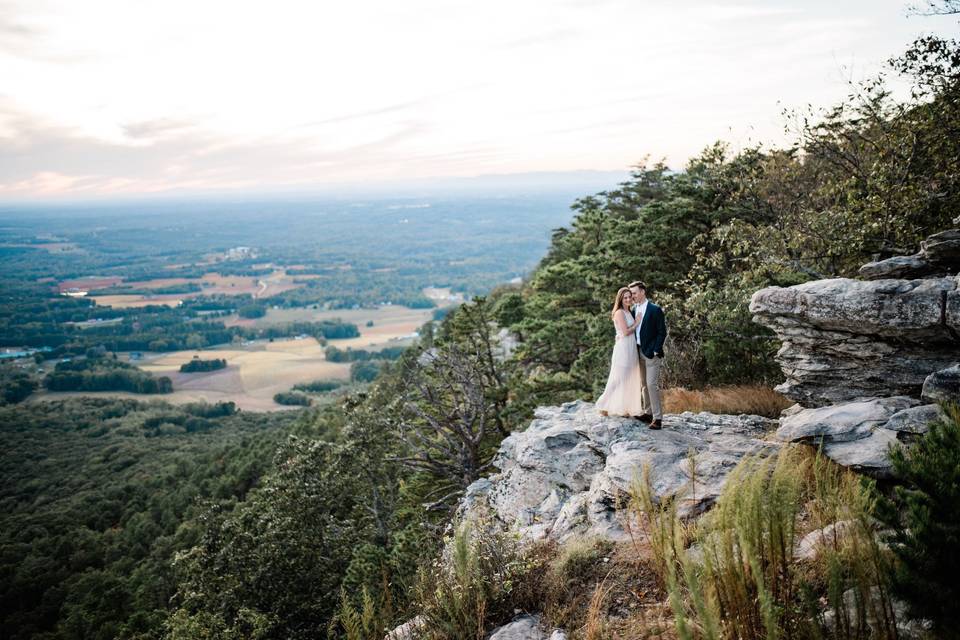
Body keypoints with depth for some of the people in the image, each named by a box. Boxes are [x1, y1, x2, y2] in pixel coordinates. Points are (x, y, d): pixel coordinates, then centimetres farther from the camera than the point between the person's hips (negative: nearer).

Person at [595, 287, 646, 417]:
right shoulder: (619, 313, -11)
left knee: (629, 380, 10)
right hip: (623, 349, -9)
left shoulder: (629, 313, 16)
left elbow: (632, 331, 12)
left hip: (631, 350, 9)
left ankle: (623, 409, 16)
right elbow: (625, 332, -17)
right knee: (618, 380, -4)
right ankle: (604, 406, 6)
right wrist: (637, 323, -10)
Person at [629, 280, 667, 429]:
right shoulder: (634, 309, 11)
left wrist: (655, 351, -14)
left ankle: (657, 418, -9)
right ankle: (648, 412, 21)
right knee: (644, 384, 12)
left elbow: (662, 332, -9)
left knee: (652, 384, -12)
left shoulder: (655, 309, -9)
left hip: (651, 353, -7)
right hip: (639, 352, 7)